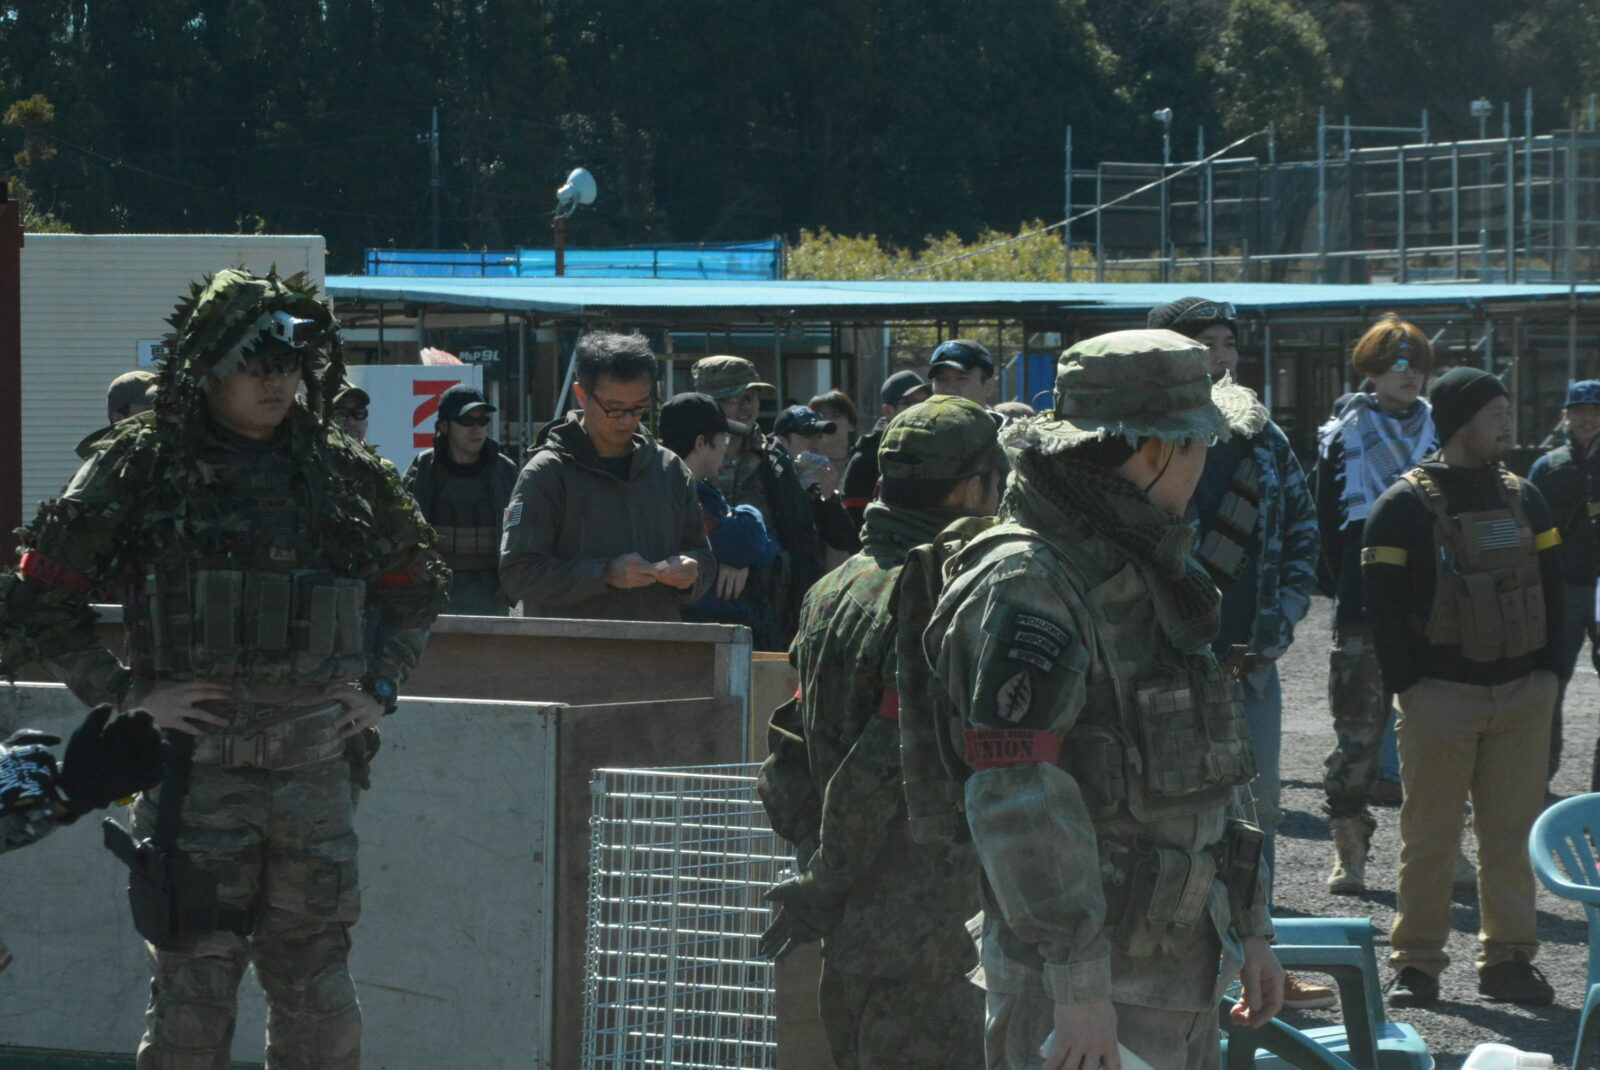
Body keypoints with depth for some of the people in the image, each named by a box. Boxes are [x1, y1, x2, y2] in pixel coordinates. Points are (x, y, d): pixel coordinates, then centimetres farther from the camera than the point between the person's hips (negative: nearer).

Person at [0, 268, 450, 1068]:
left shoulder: (340, 472, 9)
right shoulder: (141, 469, -4)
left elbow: (416, 583, 25)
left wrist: (380, 687, 13)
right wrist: (125, 694, -8)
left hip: (315, 770, 4)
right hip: (197, 769, -4)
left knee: (319, 1001, 7)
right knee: (192, 1000, -1)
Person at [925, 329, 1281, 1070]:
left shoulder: (1151, 573, 16)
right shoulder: (1027, 584, -16)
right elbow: (1019, 799, -24)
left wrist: (1250, 928, 21)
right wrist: (1079, 981, -27)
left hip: (1182, 966, 9)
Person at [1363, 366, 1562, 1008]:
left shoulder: (1523, 499, 13)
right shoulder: (1405, 505, -4)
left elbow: (1550, 588, 17)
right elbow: (1381, 600, -6)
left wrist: (1549, 668, 8)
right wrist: (1406, 684, -11)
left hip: (1523, 695, 5)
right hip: (1441, 697, -5)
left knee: (1513, 833, 4)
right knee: (1429, 836, -1)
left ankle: (1508, 957, 11)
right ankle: (1416, 963, 5)